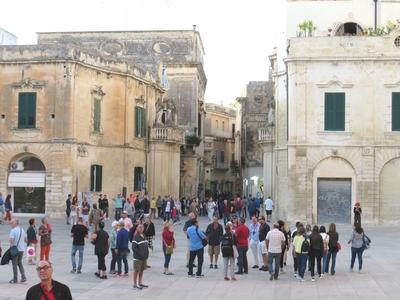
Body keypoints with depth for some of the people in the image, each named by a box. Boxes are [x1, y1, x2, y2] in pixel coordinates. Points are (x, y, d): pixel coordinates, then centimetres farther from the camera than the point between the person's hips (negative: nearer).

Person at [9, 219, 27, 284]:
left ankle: (15, 279, 7)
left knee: (14, 264, 3)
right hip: (22, 249, 7)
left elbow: (11, 240, -22)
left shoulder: (13, 230, -14)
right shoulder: (22, 230, 8)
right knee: (19, 263, 19)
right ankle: (23, 277, 11)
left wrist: (11, 246, -6)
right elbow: (25, 240, 14)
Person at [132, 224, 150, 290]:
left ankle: (140, 283, 27)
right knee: (136, 271, 0)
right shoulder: (136, 238, -14)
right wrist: (140, 254, -19)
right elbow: (134, 248, -19)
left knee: (141, 270, 16)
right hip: (137, 258, -8)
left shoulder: (144, 237, 10)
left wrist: (146, 254, 8)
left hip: (144, 258, 8)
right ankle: (135, 284, 7)